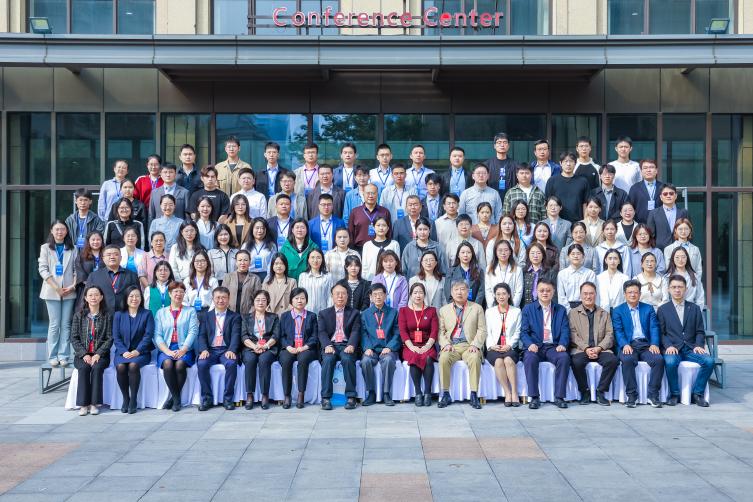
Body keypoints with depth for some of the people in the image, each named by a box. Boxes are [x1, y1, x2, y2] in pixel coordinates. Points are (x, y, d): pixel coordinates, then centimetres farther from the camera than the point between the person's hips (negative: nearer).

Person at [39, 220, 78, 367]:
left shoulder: (72, 249, 11)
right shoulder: (45, 248, 7)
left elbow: (76, 270, 8)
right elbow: (43, 269, -2)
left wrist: (73, 285, -9)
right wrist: (56, 287, -11)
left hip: (69, 292, 1)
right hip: (52, 292, -1)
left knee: (66, 324, 1)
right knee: (54, 324, -2)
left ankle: (63, 356, 4)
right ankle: (52, 356, 4)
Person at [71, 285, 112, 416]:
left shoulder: (107, 316, 6)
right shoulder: (78, 316, 9)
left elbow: (109, 339, 0)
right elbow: (74, 338, 3)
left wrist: (98, 354, -14)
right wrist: (84, 354, -11)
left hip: (100, 354, -1)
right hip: (82, 354, 1)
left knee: (97, 368, -31)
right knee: (84, 368, -30)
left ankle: (94, 403, -25)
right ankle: (83, 404, -25)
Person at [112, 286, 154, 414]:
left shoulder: (147, 314, 6)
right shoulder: (118, 315, 11)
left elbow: (148, 335, -3)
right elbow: (116, 337, 5)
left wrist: (137, 351, -16)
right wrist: (124, 352, -12)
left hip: (141, 352, -2)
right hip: (123, 352, 2)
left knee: (133, 365, -32)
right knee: (120, 367, -30)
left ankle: (133, 400, -20)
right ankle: (125, 399, -13)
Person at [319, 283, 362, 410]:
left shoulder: (354, 313, 16)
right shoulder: (324, 313, 18)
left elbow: (355, 332, 1)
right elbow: (322, 332, 4)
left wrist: (351, 345, -19)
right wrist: (327, 346, -17)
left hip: (346, 345, -1)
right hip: (330, 345, 1)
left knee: (347, 359, -33)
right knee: (328, 359, -32)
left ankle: (351, 397, -26)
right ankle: (326, 398, -27)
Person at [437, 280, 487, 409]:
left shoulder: (477, 308, 14)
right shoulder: (444, 310, 18)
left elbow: (482, 330, 7)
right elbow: (441, 331, 11)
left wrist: (475, 345, -9)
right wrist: (445, 344, -8)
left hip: (469, 346, -1)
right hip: (451, 346, 1)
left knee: (475, 359, -34)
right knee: (443, 359, -32)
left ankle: (474, 395, -26)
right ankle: (446, 395, -21)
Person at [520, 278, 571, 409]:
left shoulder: (561, 310, 16)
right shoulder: (528, 309, 11)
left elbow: (565, 331, 6)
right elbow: (524, 331, 3)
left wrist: (562, 344, -15)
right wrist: (530, 344, -17)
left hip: (553, 346, 1)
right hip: (535, 346, -1)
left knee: (564, 358, -31)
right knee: (530, 358, -34)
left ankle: (559, 396, -21)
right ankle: (534, 397, -24)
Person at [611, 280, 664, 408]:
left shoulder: (648, 309, 17)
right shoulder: (618, 311, 11)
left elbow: (654, 328, 6)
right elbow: (618, 331, 0)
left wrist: (654, 344, -13)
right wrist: (625, 345, -19)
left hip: (646, 344, 2)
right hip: (629, 345, -2)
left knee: (659, 359, -27)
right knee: (627, 360, -34)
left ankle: (653, 395, -16)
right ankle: (631, 395, -23)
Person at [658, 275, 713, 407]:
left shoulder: (694, 308, 16)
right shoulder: (663, 310, 10)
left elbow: (700, 331, 11)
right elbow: (661, 333, 4)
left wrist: (699, 346, -7)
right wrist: (669, 346, -14)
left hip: (691, 349, 2)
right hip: (673, 349, -2)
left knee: (709, 361, -27)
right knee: (670, 362, -35)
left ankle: (697, 393, -10)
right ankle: (674, 394, -14)